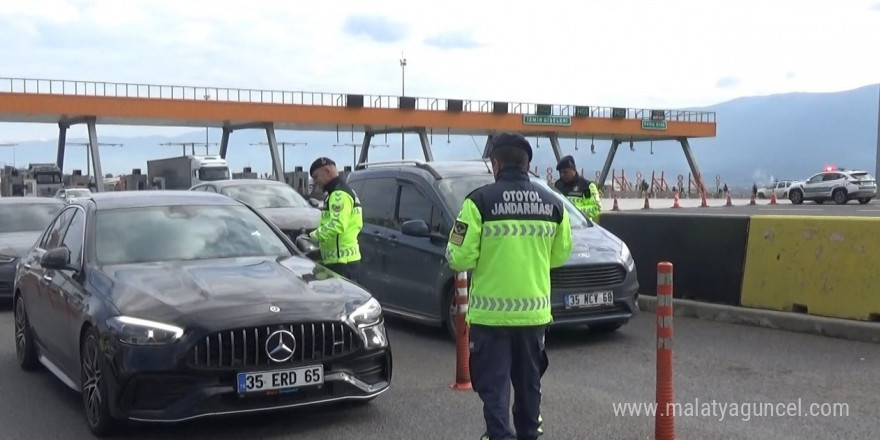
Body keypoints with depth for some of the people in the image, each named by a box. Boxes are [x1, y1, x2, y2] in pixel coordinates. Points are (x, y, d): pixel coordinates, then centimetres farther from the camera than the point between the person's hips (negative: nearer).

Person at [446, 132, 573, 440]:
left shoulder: (481, 200, -12)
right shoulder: (552, 203, 2)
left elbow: (460, 258, -13)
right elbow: (560, 255, 11)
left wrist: (470, 253, 10)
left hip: (491, 311, -4)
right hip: (534, 311, 4)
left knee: (494, 384, 2)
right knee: (529, 383, 18)